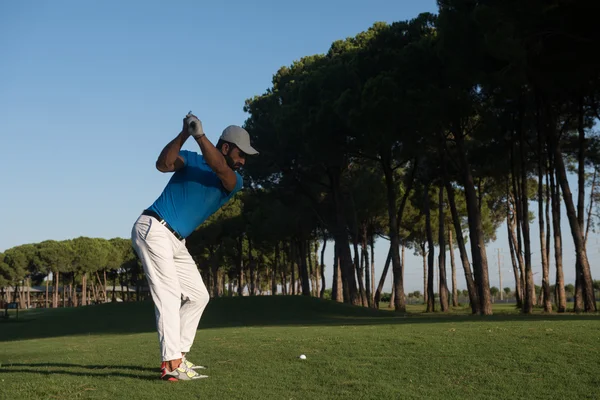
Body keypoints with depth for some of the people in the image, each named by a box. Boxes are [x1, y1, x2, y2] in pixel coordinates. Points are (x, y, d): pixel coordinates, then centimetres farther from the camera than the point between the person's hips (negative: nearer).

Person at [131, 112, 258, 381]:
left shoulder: (234, 181, 4)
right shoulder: (191, 160, -3)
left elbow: (220, 169, -19)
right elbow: (163, 164, -23)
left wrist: (199, 135, -30)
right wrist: (184, 135, -33)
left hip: (176, 242, 7)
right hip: (153, 229, -7)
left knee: (198, 296, 10)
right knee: (169, 295, -16)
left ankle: (177, 357, 16)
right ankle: (172, 365, -19)